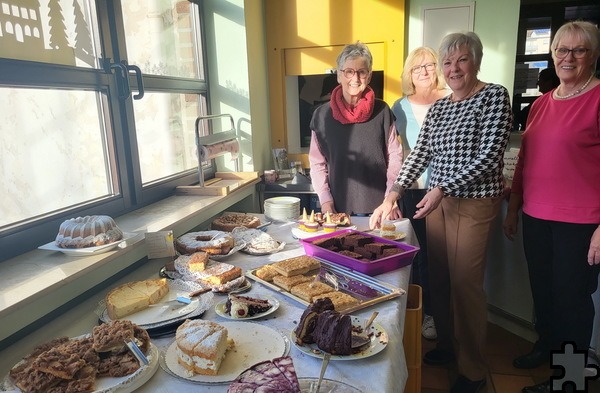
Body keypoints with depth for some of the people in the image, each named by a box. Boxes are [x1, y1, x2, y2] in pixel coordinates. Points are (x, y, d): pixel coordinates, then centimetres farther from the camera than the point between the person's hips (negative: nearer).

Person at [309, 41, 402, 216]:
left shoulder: (382, 111, 1)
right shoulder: (322, 115, 1)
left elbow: (395, 157, 3)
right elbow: (317, 163, 3)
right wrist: (325, 200, -5)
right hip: (338, 207, 0)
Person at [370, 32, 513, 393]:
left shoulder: (494, 96, -7)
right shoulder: (437, 108, 12)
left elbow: (489, 156, -15)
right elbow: (419, 155, 7)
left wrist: (441, 189, -20)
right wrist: (392, 196, -4)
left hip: (475, 203, -6)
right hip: (438, 200, 6)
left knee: (465, 283, -2)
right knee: (439, 278, 13)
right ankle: (448, 345, 35)